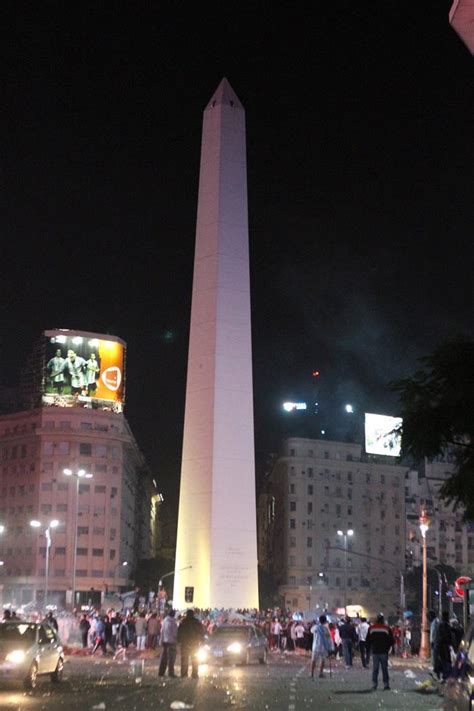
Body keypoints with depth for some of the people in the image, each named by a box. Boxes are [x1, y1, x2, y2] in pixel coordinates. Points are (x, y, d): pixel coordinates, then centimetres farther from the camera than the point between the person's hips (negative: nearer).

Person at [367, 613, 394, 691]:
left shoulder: (371, 628, 1)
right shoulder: (386, 628, -4)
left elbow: (368, 640, 5)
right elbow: (391, 640, 0)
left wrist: (370, 648, 17)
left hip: (375, 652, 1)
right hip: (384, 652, -1)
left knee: (375, 668, 5)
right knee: (384, 668, 4)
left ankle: (374, 685, 2)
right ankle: (386, 685, 2)